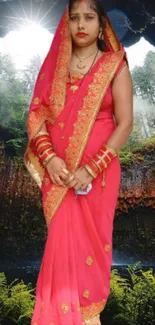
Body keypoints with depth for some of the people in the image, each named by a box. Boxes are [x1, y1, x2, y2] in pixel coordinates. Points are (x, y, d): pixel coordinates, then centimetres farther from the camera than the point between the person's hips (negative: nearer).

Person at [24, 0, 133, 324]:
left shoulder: (115, 66, 0)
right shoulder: (54, 64, 9)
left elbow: (125, 123, -7)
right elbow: (36, 114, 4)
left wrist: (90, 169, -16)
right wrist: (49, 158, -12)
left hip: (97, 170, -2)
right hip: (57, 170, 2)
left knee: (90, 239, 10)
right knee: (62, 239, 10)